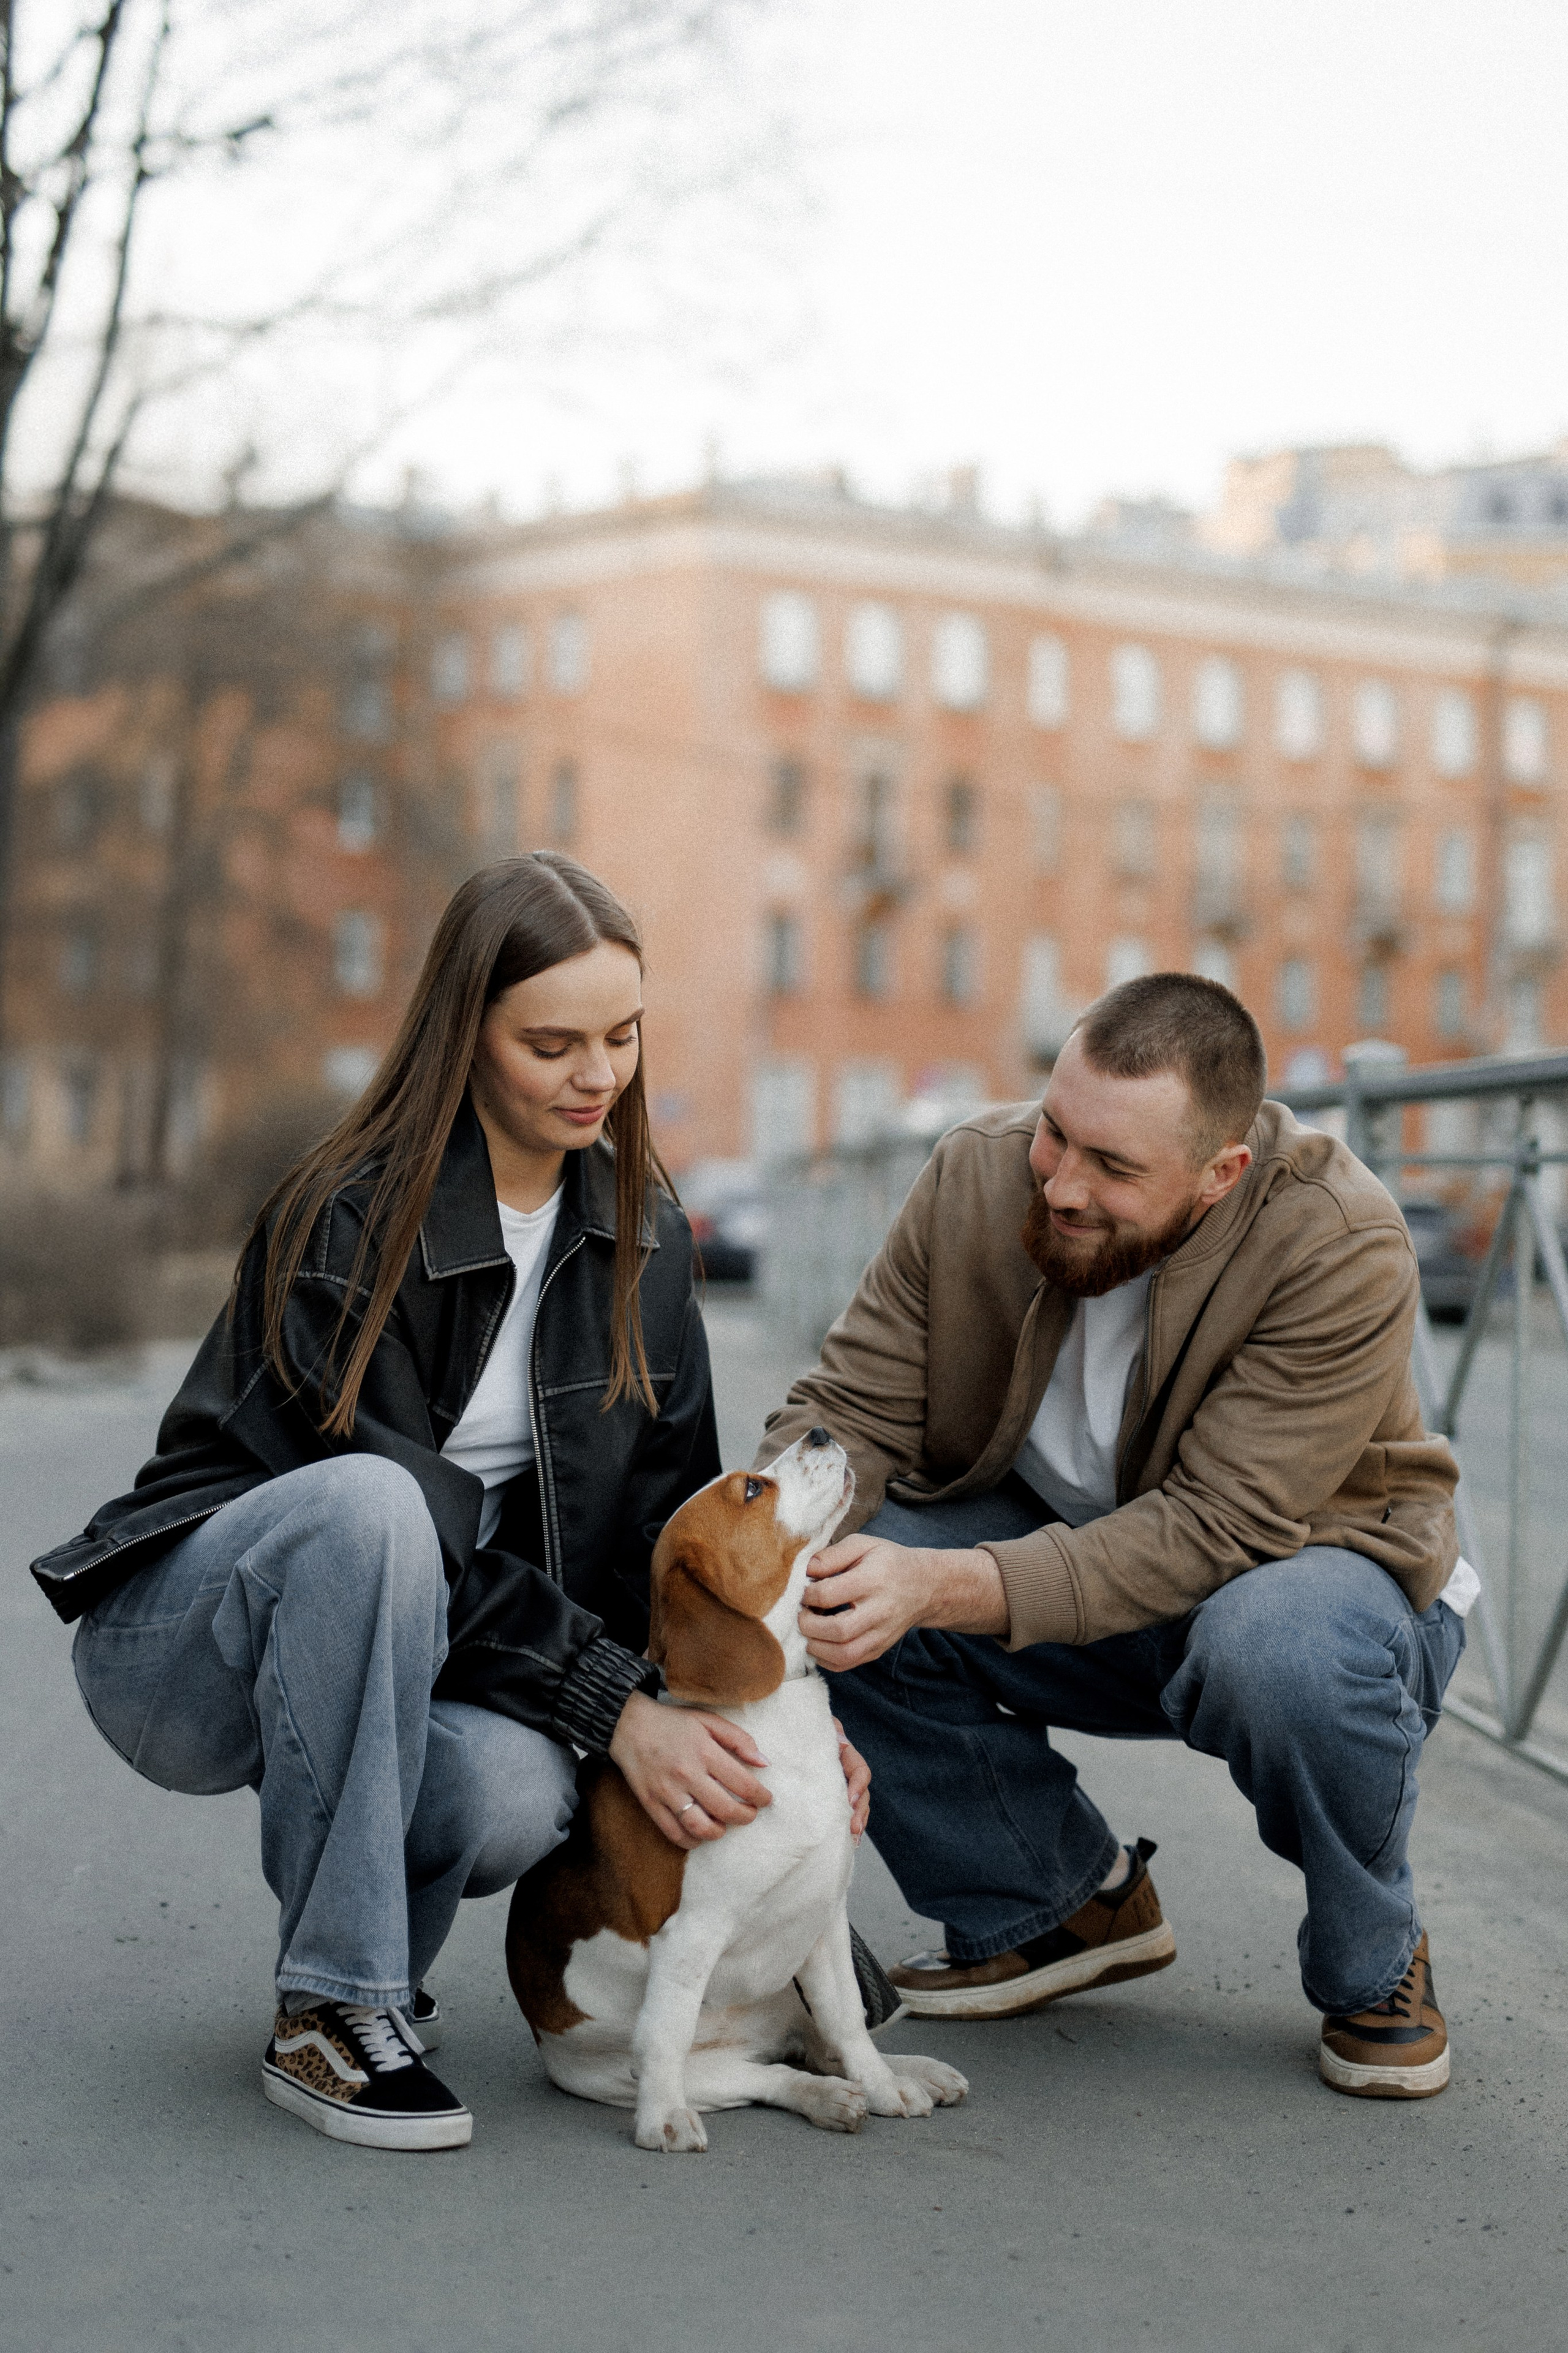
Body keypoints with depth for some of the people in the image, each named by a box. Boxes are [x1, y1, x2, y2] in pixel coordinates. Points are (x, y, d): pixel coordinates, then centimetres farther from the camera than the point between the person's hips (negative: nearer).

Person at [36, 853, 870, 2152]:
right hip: (184, 1645, -4)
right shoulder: (349, 1219, -19)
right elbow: (421, 1522, -23)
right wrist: (617, 1707, -27)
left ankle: (375, 1950, 6)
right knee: (366, 1505, -38)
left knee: (513, 1798, -32)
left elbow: (665, 1509, 3)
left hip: (390, 1654, 4)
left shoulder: (640, 1234, 1)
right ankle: (331, 2006, -27)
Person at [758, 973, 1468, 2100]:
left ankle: (1375, 1963, -5)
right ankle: (1055, 1904, 4)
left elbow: (1212, 1528, -33)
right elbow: (852, 1411, -14)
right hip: (1063, 1589, 4)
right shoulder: (978, 1176, -16)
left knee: (1279, 1645, -40)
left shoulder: (1343, 1247, -28)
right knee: (823, 1579, -20)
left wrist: (943, 1586, -45)